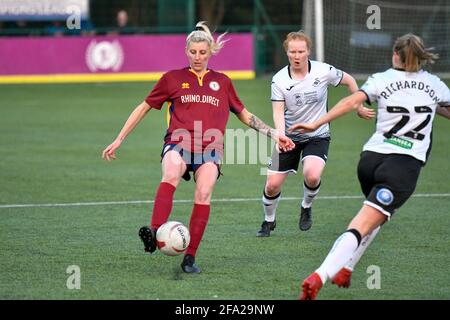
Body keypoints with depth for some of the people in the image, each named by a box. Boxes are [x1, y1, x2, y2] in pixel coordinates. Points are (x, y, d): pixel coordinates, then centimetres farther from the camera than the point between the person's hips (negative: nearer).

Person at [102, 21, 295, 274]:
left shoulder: (222, 82, 19)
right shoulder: (172, 79, 14)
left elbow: (244, 115, 30)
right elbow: (144, 108, 19)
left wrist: (274, 134, 24)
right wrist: (119, 140, 16)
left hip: (210, 148, 1)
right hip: (178, 143, -1)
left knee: (204, 194, -24)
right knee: (171, 175, -35)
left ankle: (190, 258, -19)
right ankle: (154, 234, -51)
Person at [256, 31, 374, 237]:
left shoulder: (323, 71, -13)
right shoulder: (279, 80, -12)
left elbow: (349, 81, 5)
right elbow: (278, 112, -16)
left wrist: (359, 108, 7)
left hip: (317, 136, -1)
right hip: (289, 136, 1)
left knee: (312, 176, -28)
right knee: (272, 185, -3)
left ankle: (306, 207, 6)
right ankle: (269, 221, 27)